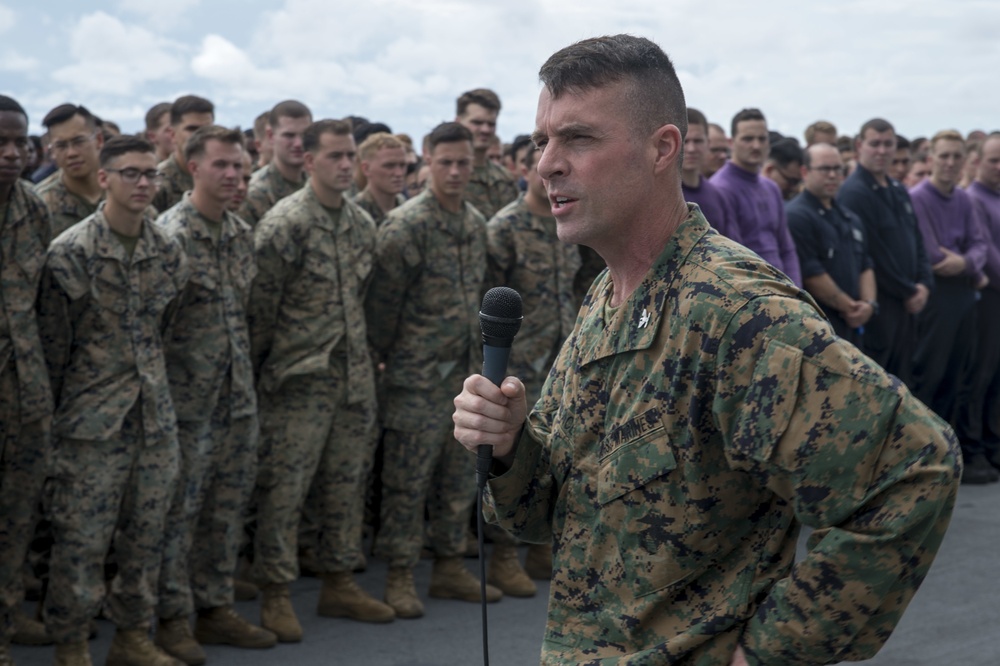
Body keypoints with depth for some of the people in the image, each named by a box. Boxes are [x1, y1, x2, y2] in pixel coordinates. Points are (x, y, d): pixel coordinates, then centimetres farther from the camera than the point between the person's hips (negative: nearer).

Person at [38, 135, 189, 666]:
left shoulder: (169, 252, 6)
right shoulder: (71, 253, -9)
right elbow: (52, 343, -4)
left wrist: (154, 387, 15)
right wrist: (53, 414, 0)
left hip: (155, 417, 5)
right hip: (92, 421, -5)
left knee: (146, 534, 11)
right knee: (81, 538, 0)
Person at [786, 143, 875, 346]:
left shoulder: (851, 219, 18)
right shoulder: (796, 216, -11)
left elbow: (865, 266, 19)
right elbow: (811, 274, -17)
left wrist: (869, 303, 0)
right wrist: (848, 306, -10)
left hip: (852, 325, 9)